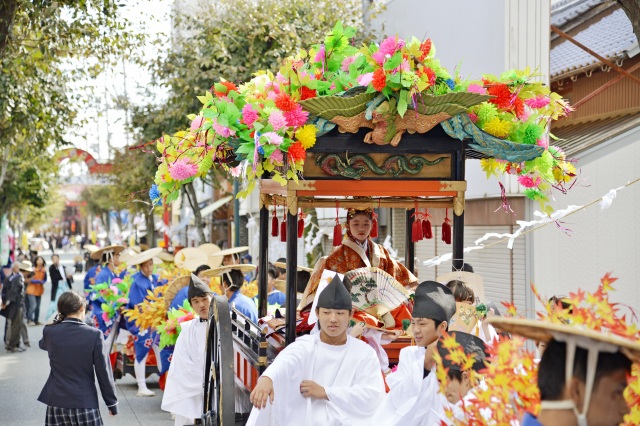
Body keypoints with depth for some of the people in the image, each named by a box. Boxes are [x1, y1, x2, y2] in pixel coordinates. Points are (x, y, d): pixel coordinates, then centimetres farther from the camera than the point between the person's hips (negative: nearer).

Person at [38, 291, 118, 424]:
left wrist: (57, 321, 19)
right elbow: (103, 372, -6)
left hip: (57, 401, 3)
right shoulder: (94, 334, -10)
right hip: (85, 402, -2)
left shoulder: (49, 332, -3)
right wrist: (112, 402, 3)